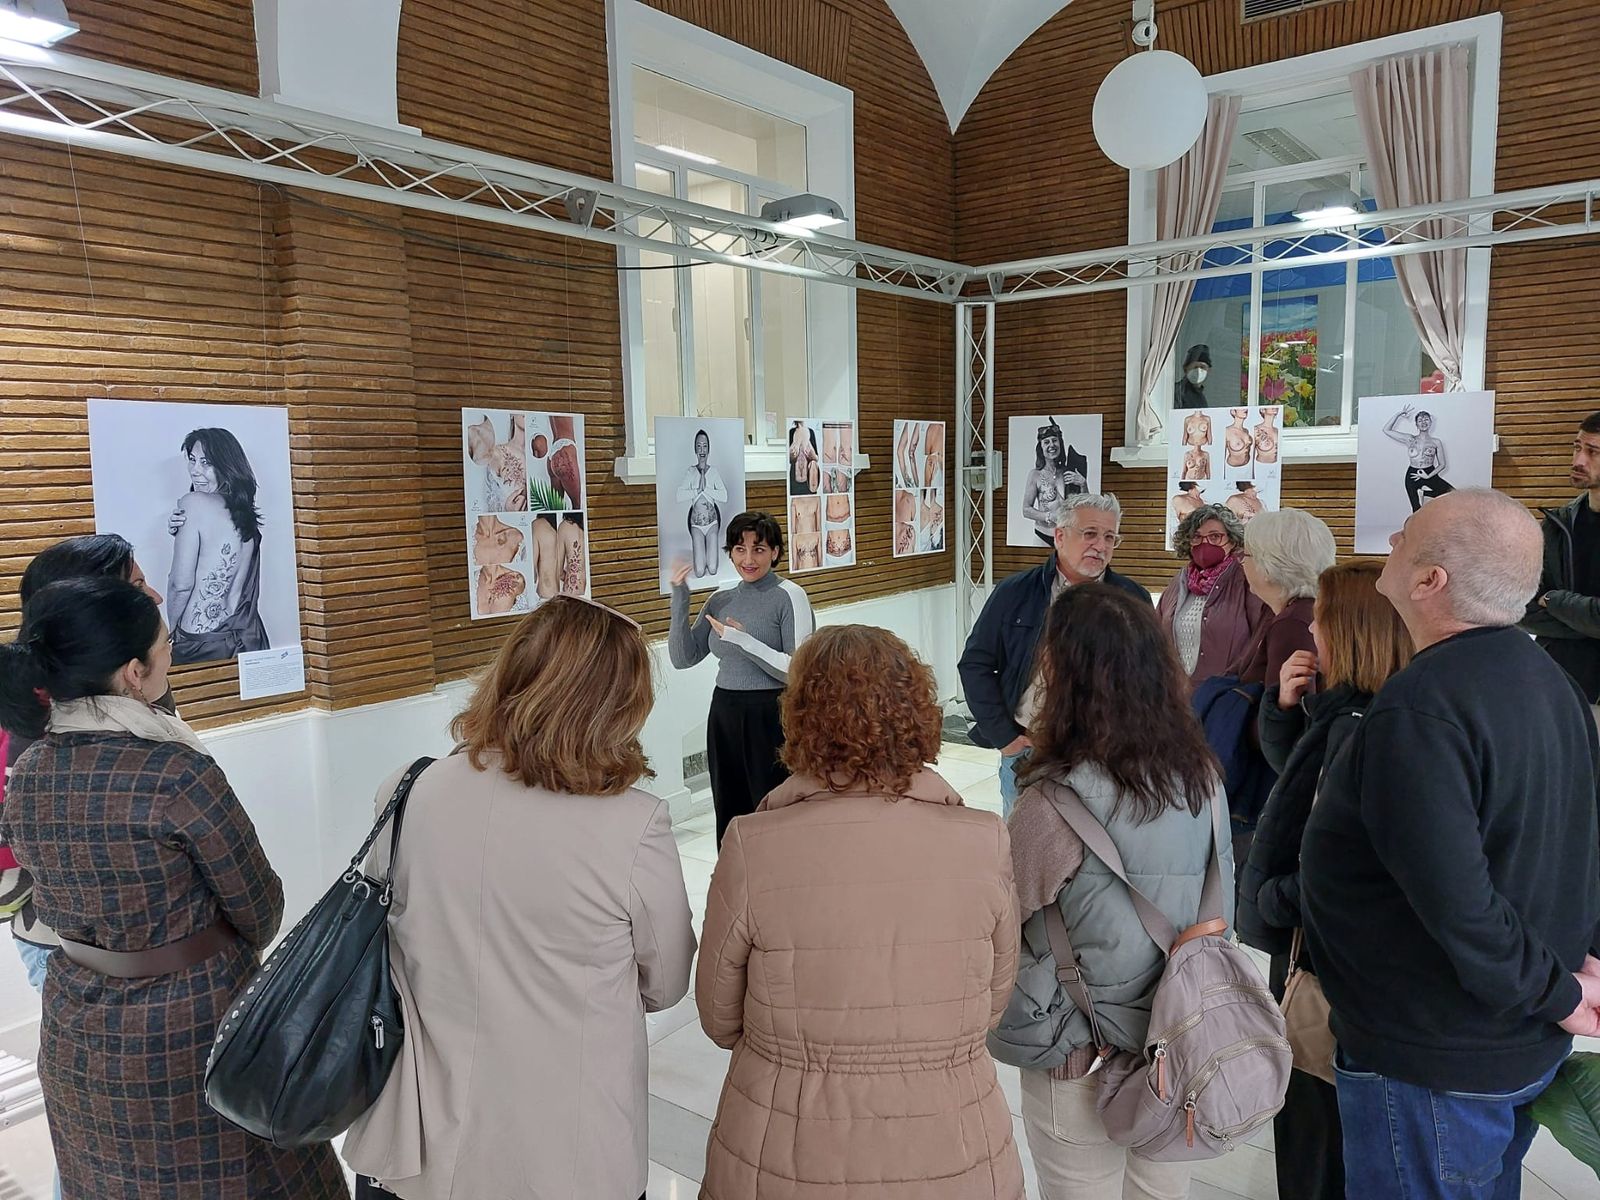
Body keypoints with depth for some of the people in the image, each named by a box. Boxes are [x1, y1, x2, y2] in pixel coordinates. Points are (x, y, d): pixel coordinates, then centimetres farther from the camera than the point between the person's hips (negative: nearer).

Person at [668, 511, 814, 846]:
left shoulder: (789, 596, -8)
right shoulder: (720, 600, 9)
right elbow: (683, 658, 8)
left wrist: (744, 642, -22)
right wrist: (680, 601, -2)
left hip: (771, 718, -6)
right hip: (724, 715, 6)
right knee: (730, 820, 11)